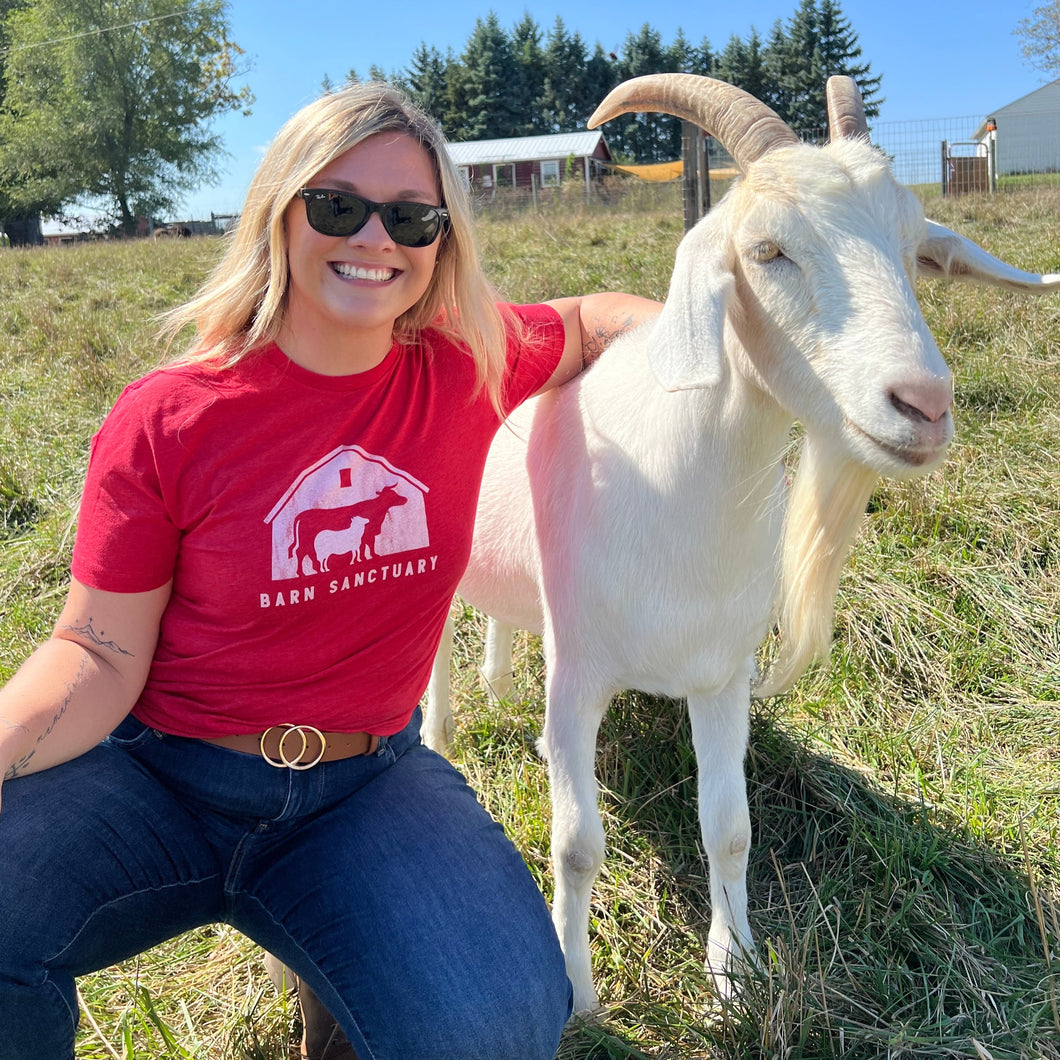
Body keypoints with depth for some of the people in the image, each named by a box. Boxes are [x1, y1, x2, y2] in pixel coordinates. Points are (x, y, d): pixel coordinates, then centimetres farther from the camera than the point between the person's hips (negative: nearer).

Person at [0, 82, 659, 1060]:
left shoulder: (468, 370, -2)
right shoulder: (165, 422, -10)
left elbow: (587, 318, 18)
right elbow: (99, 655, -10)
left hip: (363, 786, 2)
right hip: (154, 775, -1)